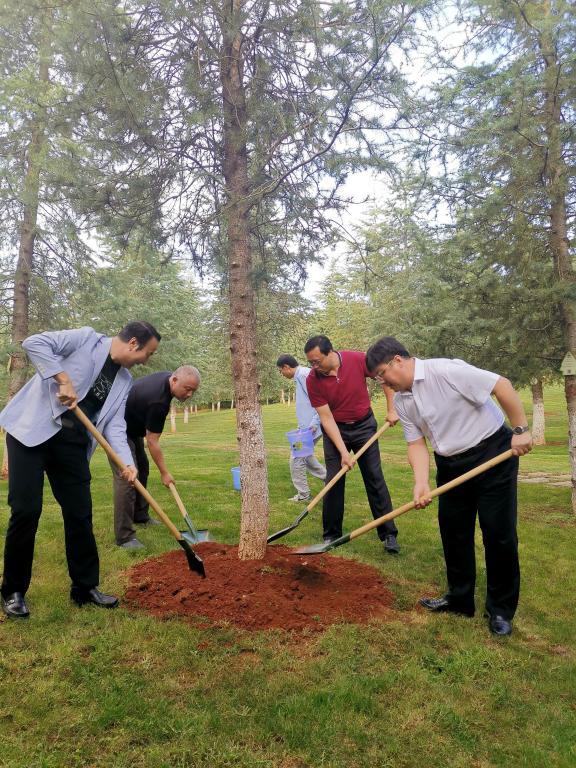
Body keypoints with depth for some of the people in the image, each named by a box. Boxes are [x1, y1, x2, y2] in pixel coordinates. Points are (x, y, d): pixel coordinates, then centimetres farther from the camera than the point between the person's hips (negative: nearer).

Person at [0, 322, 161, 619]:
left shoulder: (125, 382, 12)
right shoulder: (87, 339, -5)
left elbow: (114, 425, 6)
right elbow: (34, 343, -12)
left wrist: (127, 461, -10)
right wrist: (64, 379, -19)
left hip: (72, 443, 6)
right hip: (32, 431, -6)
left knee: (80, 513, 5)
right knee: (26, 509, -6)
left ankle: (85, 587, 19)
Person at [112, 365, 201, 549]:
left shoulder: (168, 377, -8)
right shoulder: (158, 401, -34)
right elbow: (152, 442, -27)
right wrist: (164, 473, -19)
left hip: (132, 427, 10)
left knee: (142, 469, 16)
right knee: (127, 476, -18)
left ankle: (140, 516, 30)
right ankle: (124, 536, -15)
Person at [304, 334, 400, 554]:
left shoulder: (357, 360, -20)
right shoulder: (312, 381, -19)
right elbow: (327, 418, -17)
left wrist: (391, 410, -5)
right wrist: (343, 452, -22)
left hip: (364, 425, 0)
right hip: (334, 430, 0)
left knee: (375, 478, 2)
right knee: (333, 482, -1)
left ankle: (389, 534, 11)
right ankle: (331, 535, 14)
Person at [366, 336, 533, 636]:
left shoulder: (446, 371, -23)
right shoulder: (401, 400, 0)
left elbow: (502, 385, -22)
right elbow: (417, 443, -1)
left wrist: (520, 430, -19)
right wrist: (421, 483, -15)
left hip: (493, 453, -7)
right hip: (450, 463, 7)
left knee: (499, 533, -1)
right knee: (453, 531, 11)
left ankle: (501, 610, 15)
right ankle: (460, 598, 27)